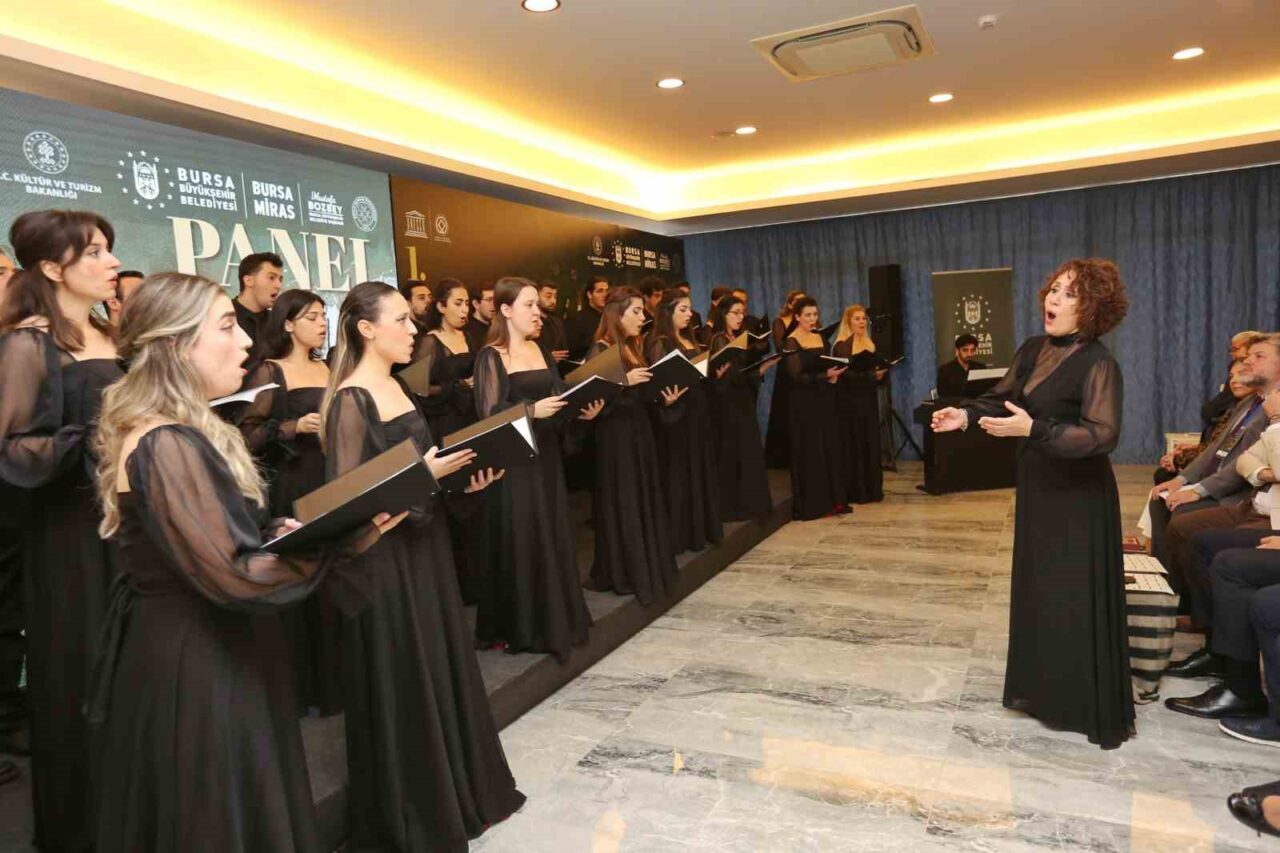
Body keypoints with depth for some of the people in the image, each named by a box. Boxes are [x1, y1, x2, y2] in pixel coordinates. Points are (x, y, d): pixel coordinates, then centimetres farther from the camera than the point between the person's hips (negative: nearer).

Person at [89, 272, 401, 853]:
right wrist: (348, 542, -23)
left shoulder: (182, 435, 8)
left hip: (202, 653, 10)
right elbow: (234, 575, -27)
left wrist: (282, 531, -5)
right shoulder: (165, 447, -24)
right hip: (195, 671, -10)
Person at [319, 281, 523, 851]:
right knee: (401, 688, 4)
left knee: (441, 672, 17)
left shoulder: (399, 388, 10)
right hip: (384, 559, -9)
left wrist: (461, 481, 0)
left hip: (425, 547, 9)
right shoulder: (350, 400, -16)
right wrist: (421, 475, -24)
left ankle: (452, 791, 35)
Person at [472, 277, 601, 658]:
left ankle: (556, 619, 23)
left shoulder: (540, 351, 13)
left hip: (546, 455, 7)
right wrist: (531, 410, -26)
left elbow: (558, 398, 14)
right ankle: (520, 627, 12)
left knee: (553, 538, 11)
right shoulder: (491, 356, -7)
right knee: (520, 542, -1)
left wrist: (582, 410, -4)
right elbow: (490, 414, -13)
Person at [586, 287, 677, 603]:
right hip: (616, 437, -8)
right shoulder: (600, 351, -13)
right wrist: (623, 382, -30)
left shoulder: (634, 347, 12)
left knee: (645, 500, 12)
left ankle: (646, 569, 23)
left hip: (640, 431, 8)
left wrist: (663, 398, 3)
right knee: (622, 505, 0)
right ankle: (624, 574, 12)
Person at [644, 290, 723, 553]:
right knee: (679, 473, -2)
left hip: (697, 411, 9)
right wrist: (667, 397, -35)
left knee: (700, 468, 13)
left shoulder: (689, 340, 15)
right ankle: (680, 534, 6)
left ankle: (701, 528, 24)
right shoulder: (659, 343, -11)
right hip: (676, 413, -9)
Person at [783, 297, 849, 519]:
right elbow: (796, 377, -14)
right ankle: (811, 505, 4)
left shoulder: (820, 338, 12)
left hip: (824, 401, 7)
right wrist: (825, 376, -22)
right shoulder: (792, 342, -8)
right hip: (804, 403, -6)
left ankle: (833, 500, 13)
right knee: (809, 453, -2)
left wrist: (835, 374, -4)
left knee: (830, 449, 6)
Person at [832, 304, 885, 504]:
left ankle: (871, 489, 13)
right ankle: (855, 491, 1)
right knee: (853, 444, -4)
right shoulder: (841, 346, -7)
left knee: (871, 443, 7)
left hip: (868, 401, 7)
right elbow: (846, 374, -16)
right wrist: (871, 375, -27)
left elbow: (875, 370, 18)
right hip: (849, 402, -7)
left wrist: (879, 374, -5)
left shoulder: (869, 344, 15)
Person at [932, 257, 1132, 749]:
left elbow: (1102, 434, -27)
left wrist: (1031, 429, -37)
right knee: (1038, 590, 15)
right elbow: (1003, 399, 11)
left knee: (1076, 601, -1)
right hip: (1037, 488, 8)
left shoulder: (1097, 363, -19)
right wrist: (966, 415, -8)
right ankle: (1044, 690, 30)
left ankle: (1089, 708, 14)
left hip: (1078, 497, -8)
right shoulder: (1033, 350, 4)